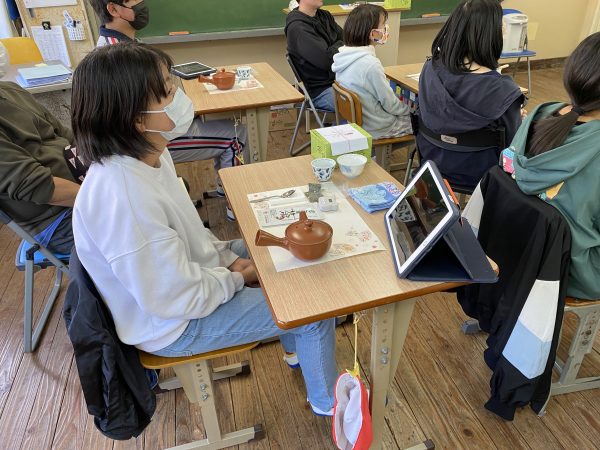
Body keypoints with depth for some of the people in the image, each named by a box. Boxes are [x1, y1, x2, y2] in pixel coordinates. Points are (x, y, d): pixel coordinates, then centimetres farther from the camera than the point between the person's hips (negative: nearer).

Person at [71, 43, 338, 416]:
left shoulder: (146, 154, -8)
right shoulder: (122, 197, -37)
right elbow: (180, 299, -30)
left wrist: (228, 256, -2)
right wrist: (236, 278, -14)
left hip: (185, 269, 9)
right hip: (173, 323, -8)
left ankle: (295, 347, 42)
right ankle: (327, 402, 26)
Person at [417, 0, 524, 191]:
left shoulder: (430, 68, -13)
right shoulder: (501, 89, -27)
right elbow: (514, 143, -14)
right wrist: (517, 117, 9)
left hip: (431, 157, 5)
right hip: (475, 171, -5)